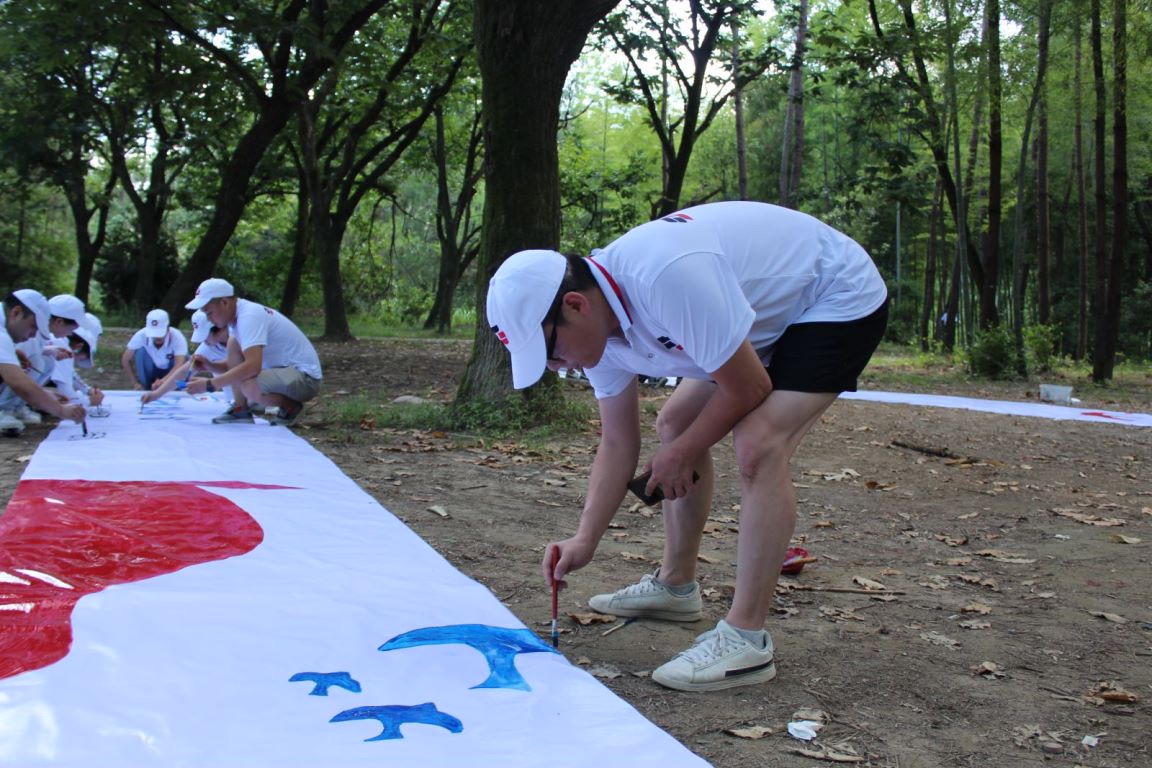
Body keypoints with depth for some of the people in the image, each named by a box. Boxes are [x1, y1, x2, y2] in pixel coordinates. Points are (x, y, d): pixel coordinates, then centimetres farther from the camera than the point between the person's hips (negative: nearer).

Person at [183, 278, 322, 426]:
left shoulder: (249, 315, -21)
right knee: (233, 344, 2)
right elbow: (235, 365, 17)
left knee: (250, 387, -35)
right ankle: (241, 409, 3)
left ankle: (291, 407, -5)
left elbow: (252, 367, -32)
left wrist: (209, 384, -26)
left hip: (305, 376, -10)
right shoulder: (237, 315, 9)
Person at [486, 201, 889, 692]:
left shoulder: (666, 276, -38)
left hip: (840, 299, -9)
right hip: (776, 307, 9)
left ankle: (745, 642, -17)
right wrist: (584, 540, -8)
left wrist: (680, 456, -12)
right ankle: (676, 585, 26)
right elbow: (618, 443, 0)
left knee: (758, 446, -25)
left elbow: (749, 388, -28)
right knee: (674, 424, 12)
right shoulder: (598, 324, -9)